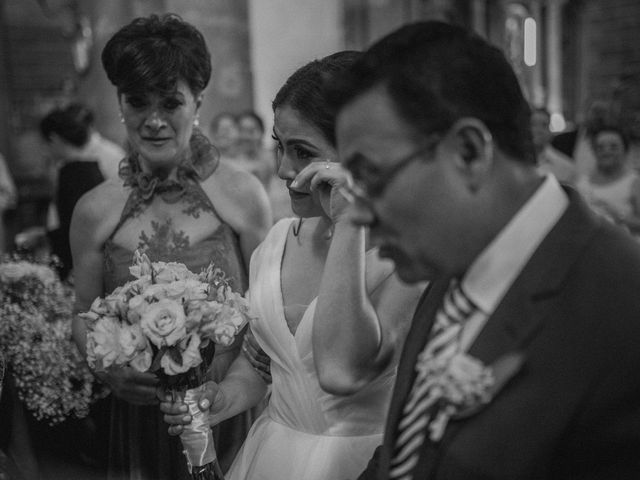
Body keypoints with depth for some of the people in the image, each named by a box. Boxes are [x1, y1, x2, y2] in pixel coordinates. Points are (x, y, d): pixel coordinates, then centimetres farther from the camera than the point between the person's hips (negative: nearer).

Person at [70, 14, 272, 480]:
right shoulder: (95, 210, -4)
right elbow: (84, 316, 6)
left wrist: (223, 369, -16)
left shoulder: (243, 195, -9)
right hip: (139, 415, 1)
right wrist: (106, 367, -13)